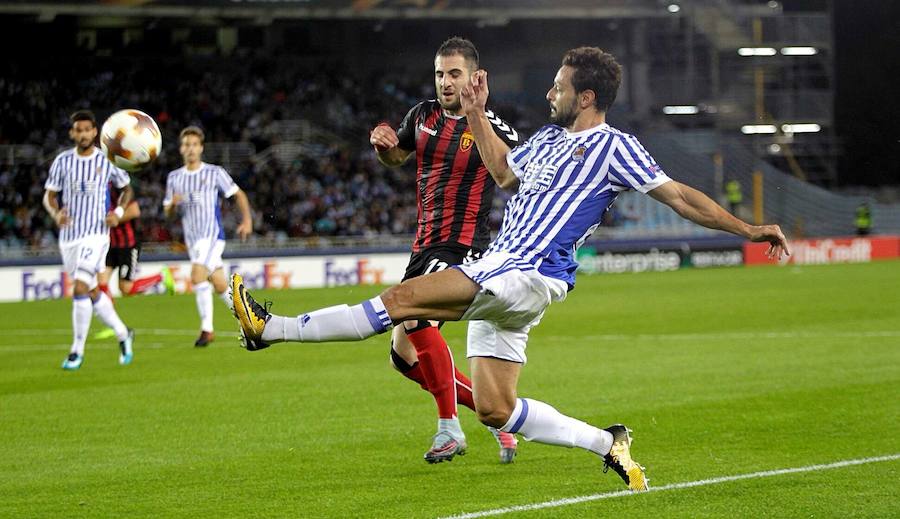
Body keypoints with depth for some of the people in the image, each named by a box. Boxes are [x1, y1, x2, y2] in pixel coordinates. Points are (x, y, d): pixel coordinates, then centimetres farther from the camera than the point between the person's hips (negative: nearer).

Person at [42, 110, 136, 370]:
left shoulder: (107, 161, -1)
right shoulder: (62, 161, 3)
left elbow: (127, 188, 13)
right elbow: (49, 195, 6)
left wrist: (119, 212, -4)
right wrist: (56, 214, -16)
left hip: (96, 234, -4)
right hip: (68, 235, 4)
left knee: (80, 288, -18)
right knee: (92, 292, 12)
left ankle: (77, 350, -10)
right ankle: (123, 335, 32)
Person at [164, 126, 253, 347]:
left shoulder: (215, 173, -2)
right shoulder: (174, 177, 10)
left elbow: (239, 194, 5)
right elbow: (168, 213, 14)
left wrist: (247, 220, -7)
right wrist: (173, 204, -9)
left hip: (213, 234, -5)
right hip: (191, 238, 5)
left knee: (197, 276, -24)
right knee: (220, 286, 9)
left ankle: (207, 329, -20)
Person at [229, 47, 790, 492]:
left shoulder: (614, 147, -3)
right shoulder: (548, 138, 20)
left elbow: (678, 195, -1)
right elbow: (505, 170, 38)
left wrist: (745, 229, -5)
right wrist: (477, 114, 32)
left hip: (529, 276, -9)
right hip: (498, 274, 9)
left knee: (402, 298, -20)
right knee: (495, 410, 5)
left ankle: (271, 328, -20)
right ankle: (610, 445, 13)